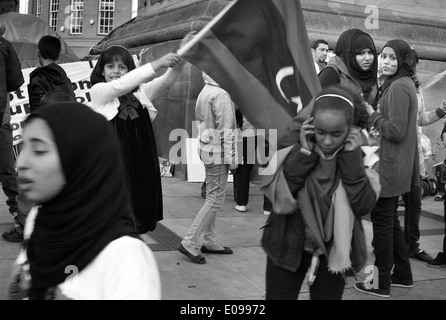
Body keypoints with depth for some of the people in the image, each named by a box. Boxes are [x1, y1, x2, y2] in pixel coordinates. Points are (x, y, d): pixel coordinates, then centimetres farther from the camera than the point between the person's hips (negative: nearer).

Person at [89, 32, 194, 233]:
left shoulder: (140, 93, 9)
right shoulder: (98, 91, 0)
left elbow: (166, 82, -5)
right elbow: (121, 84, -18)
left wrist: (180, 57, -22)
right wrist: (157, 64, -24)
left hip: (141, 167, 4)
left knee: (136, 225, 9)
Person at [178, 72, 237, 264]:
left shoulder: (204, 92, 10)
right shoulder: (221, 95, -17)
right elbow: (226, 130, -17)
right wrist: (232, 158, -12)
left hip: (207, 149, 9)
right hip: (218, 152, -9)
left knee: (212, 197, 15)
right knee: (215, 199, -4)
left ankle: (209, 241, 23)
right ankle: (189, 242, -3)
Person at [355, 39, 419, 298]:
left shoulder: (398, 87, -17)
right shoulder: (404, 84, 14)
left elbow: (396, 131, -21)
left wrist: (373, 115, -10)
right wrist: (375, 115, 6)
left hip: (389, 166, -10)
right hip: (396, 165, 10)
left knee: (382, 221, -1)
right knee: (390, 220, 19)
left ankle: (382, 284, 9)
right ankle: (403, 274, 30)